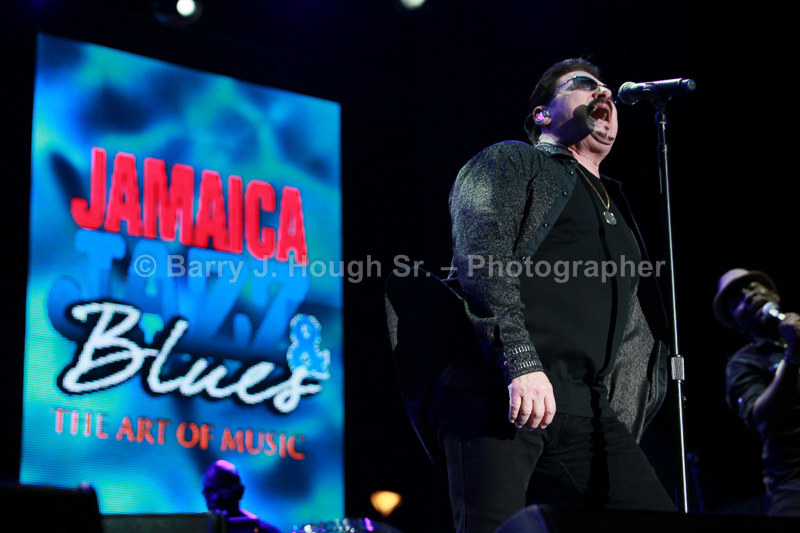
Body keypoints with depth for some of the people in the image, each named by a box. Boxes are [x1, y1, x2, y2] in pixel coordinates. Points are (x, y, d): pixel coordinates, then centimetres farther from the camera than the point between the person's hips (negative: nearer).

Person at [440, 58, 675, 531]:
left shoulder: (617, 212, 34)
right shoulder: (511, 162, 13)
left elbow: (639, 332, 33)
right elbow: (480, 260, -5)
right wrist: (522, 363, -19)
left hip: (585, 412, 6)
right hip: (497, 394, -6)